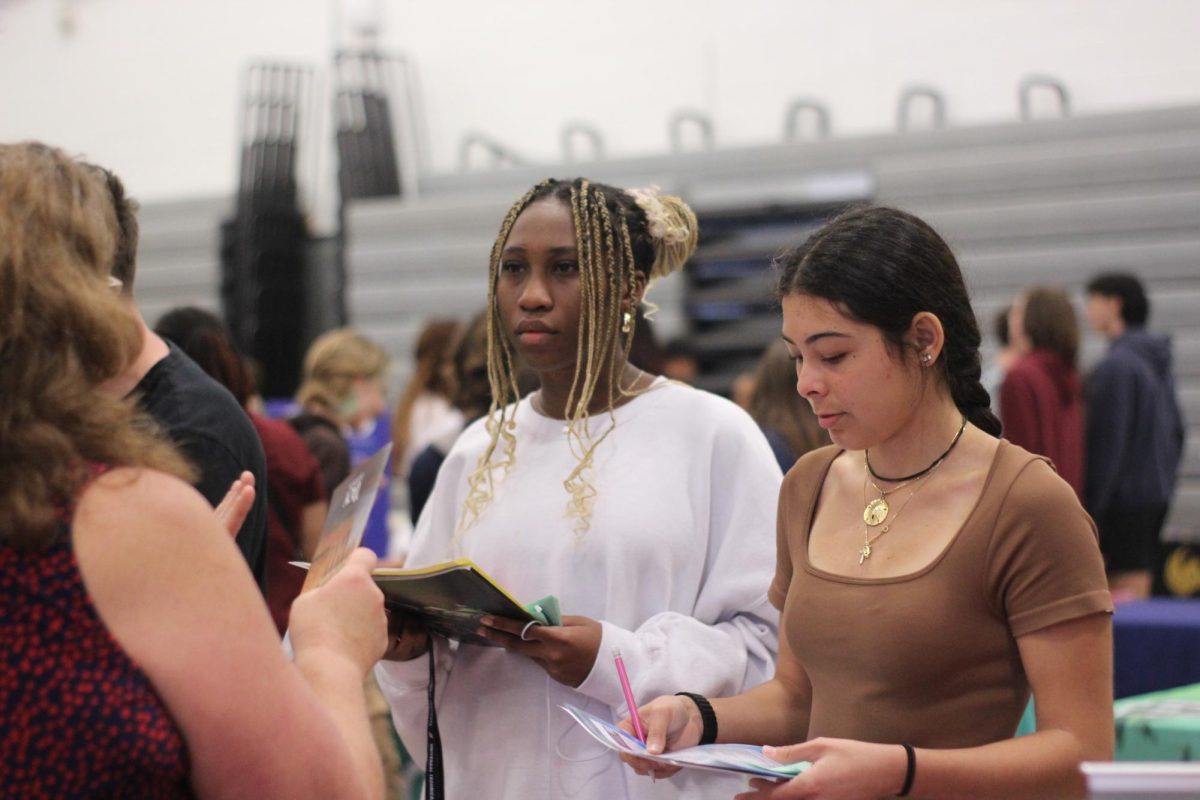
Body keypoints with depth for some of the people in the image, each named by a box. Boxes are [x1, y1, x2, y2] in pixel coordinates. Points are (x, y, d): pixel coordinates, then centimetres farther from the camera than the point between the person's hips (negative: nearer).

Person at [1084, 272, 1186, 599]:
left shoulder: (1117, 365, -15)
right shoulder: (1157, 362, 13)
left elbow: (1107, 443, -17)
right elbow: (1176, 430, 19)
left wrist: (1090, 507, -15)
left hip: (1124, 499, -9)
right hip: (1157, 495, 9)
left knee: (1124, 595, -8)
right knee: (1140, 592, 13)